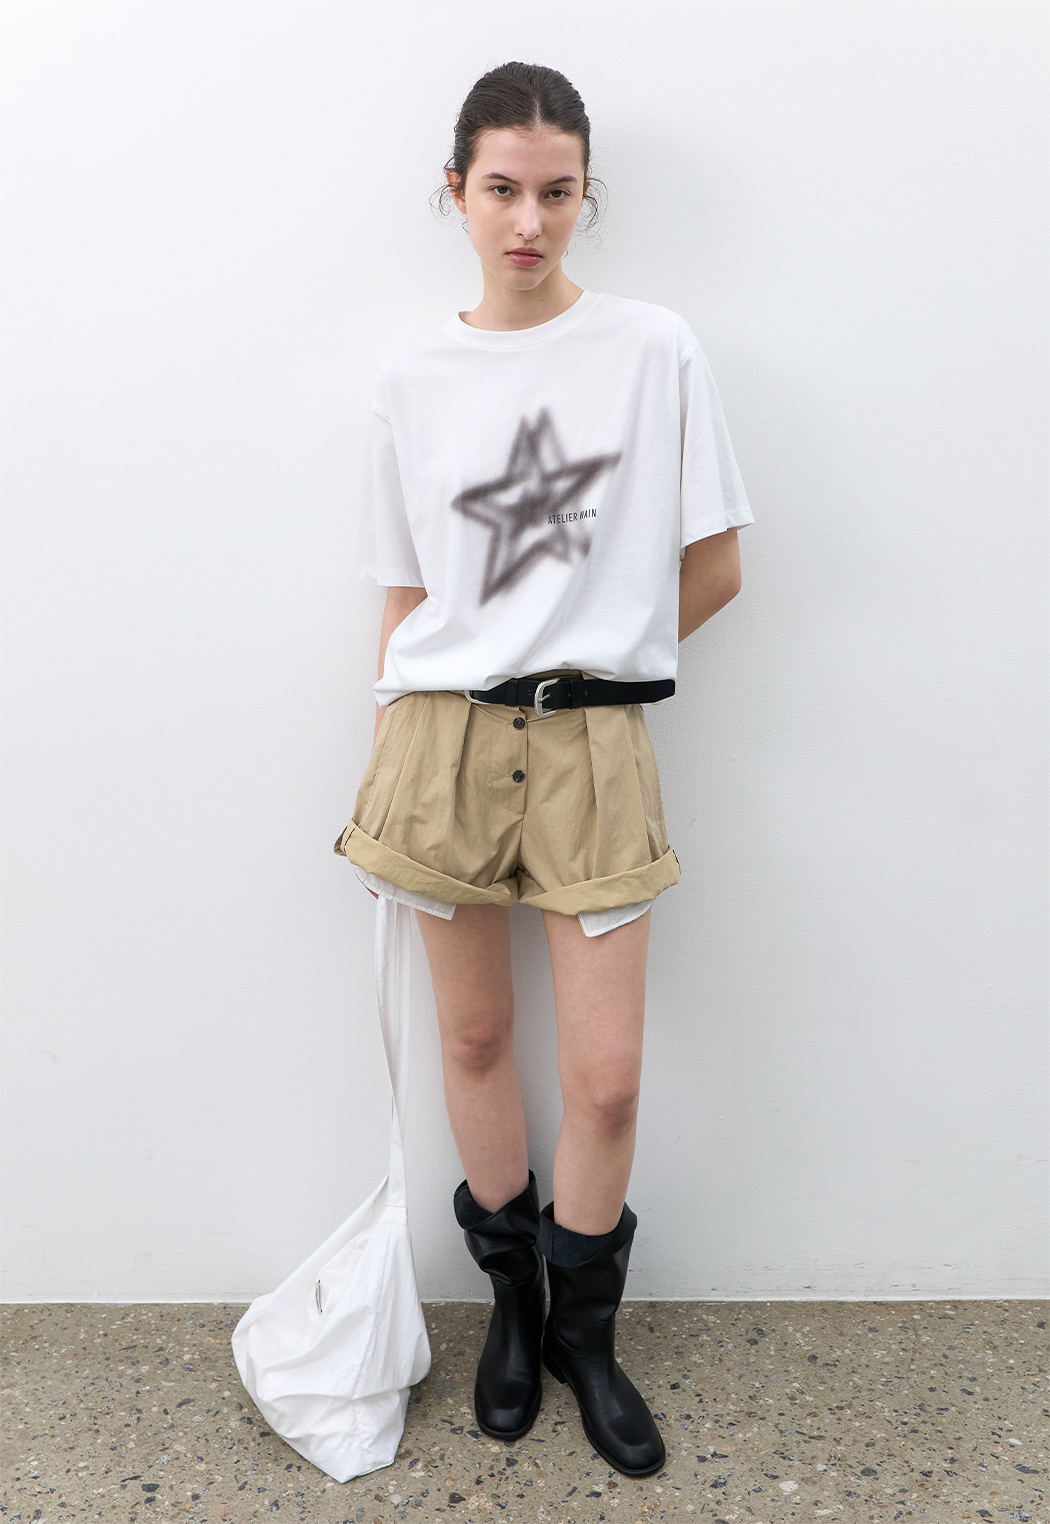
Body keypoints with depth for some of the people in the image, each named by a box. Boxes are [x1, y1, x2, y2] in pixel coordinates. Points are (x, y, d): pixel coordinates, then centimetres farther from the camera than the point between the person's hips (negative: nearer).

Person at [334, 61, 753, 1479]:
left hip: (594, 742, -1)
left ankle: (586, 1329, 31)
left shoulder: (656, 352, 0)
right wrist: (385, 772, 6)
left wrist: (591, 661, 5)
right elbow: (408, 598, 7)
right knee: (474, 1038, 13)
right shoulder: (413, 379, 6)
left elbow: (714, 569, 2)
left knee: (606, 1077, 2)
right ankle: (512, 1297, 38)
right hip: (444, 737, 2)